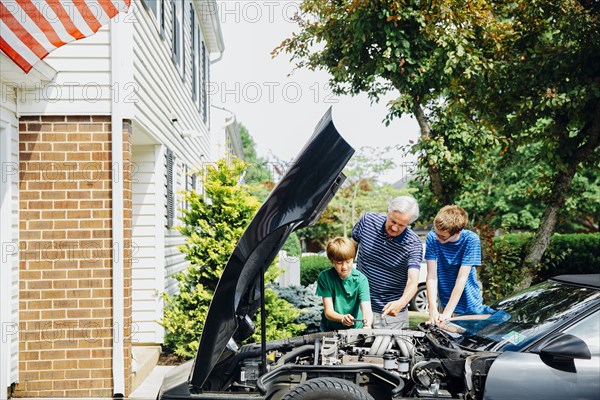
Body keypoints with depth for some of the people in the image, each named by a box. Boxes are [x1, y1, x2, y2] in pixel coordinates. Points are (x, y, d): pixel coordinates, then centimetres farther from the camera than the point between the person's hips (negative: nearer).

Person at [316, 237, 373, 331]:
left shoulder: (360, 279, -9)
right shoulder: (325, 277, -9)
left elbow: (366, 309, -20)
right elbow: (328, 311, -11)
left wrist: (367, 325, -43)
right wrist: (342, 318, -33)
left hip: (356, 327, -1)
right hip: (331, 328, 1)